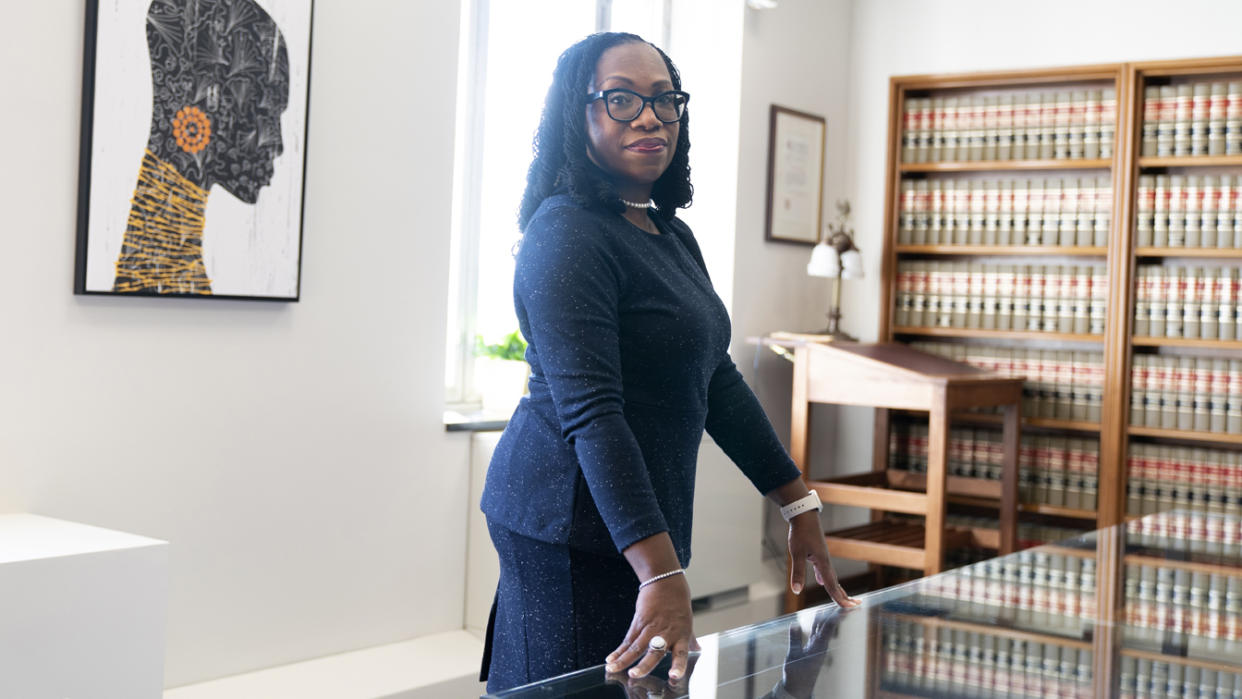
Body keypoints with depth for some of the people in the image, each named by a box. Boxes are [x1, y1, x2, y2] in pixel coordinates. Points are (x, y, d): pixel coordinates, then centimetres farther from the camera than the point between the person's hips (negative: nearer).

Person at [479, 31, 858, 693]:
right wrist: (662, 574, -34)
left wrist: (800, 505, 15)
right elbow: (590, 413, -26)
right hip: (574, 524, -9)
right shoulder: (567, 235, -16)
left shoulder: (672, 235, 14)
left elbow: (717, 381, 17)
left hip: (642, 521, 9)